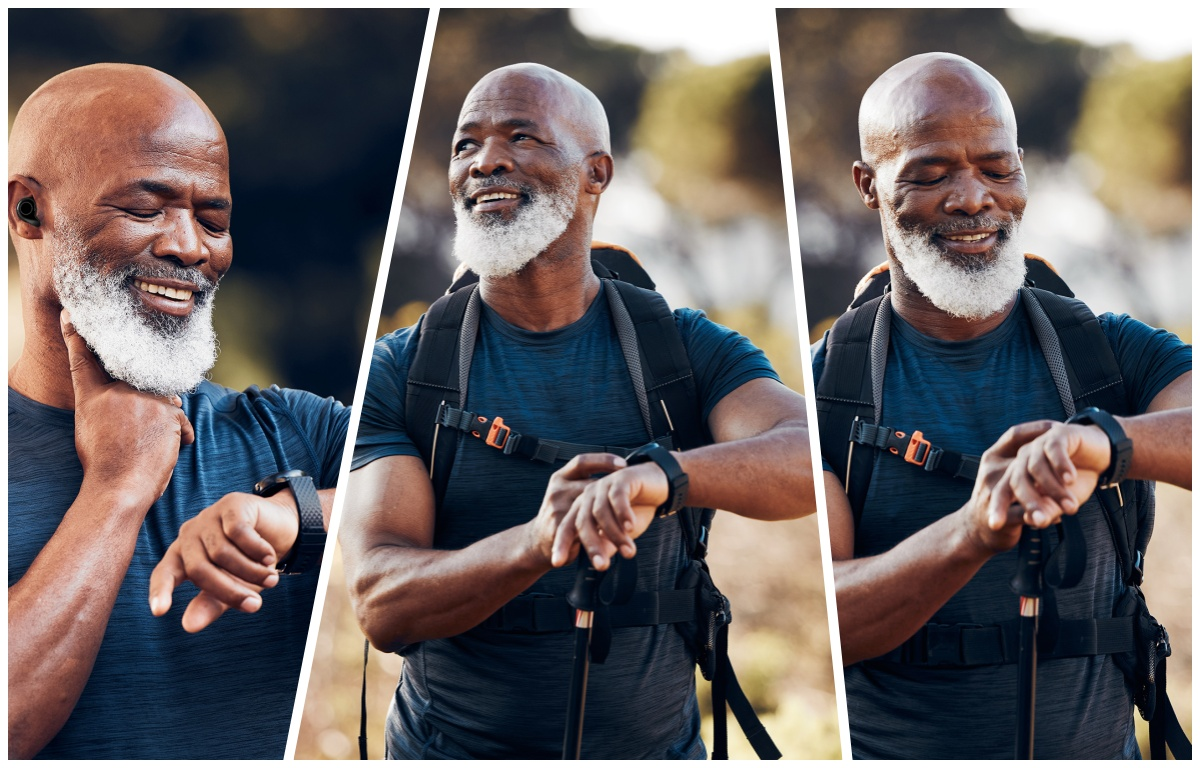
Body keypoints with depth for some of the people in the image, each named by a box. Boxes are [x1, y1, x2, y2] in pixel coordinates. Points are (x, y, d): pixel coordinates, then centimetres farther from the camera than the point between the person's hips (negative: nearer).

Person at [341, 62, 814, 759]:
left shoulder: (685, 348, -3)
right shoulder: (400, 369, -5)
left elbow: (814, 460, -22)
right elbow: (382, 608, -16)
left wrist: (659, 475, -40)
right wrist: (537, 543, -35)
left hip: (654, 743, 1)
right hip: (450, 746, 0)